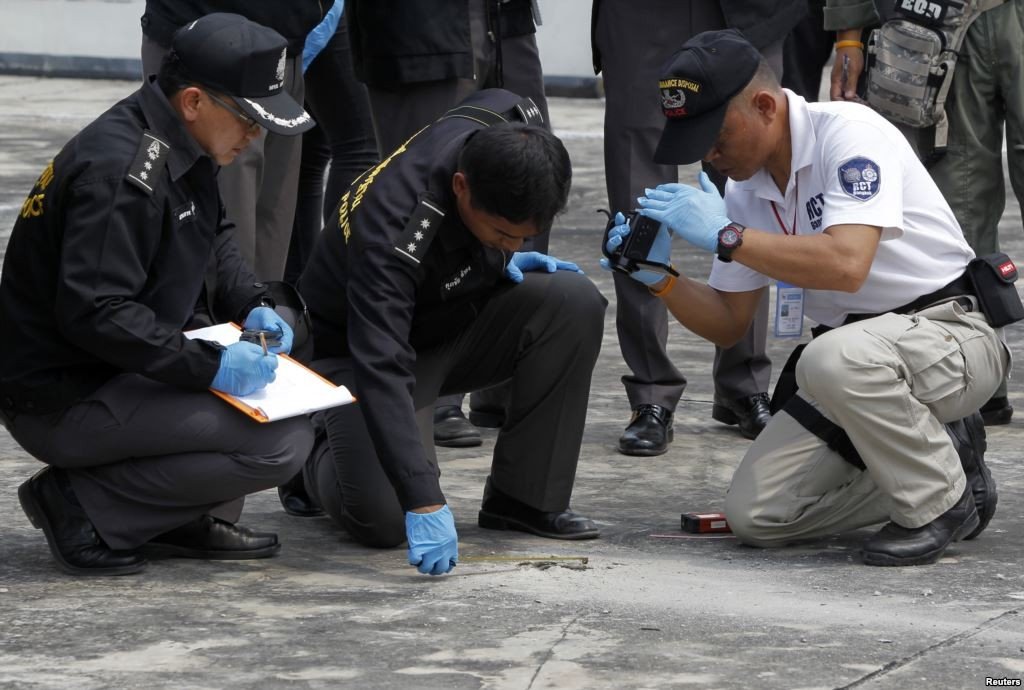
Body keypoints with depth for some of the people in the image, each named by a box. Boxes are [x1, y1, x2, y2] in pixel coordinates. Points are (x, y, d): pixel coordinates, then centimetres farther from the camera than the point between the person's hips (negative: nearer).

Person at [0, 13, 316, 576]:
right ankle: (83, 504, -8)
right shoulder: (121, 171, -24)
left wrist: (252, 308, 2)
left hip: (123, 370, 10)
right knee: (282, 442, -19)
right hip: (62, 401, -10)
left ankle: (185, 519, 11)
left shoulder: (178, 147, 7)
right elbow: (95, 313, -29)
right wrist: (209, 366, -27)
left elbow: (214, 243, 21)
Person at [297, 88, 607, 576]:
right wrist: (424, 500, -51)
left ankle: (526, 498, -10)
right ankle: (319, 463, 12)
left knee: (575, 301, -23)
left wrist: (505, 257, -7)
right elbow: (381, 369, -43)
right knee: (386, 520, -26)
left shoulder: (513, 127, -21)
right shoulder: (394, 232, -39)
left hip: (461, 316, 6)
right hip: (358, 348, -6)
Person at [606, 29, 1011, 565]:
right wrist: (658, 277, -8)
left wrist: (725, 235, -27)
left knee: (834, 358, -39)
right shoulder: (745, 188, 4)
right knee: (753, 515, -8)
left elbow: (846, 265, -33)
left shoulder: (849, 133, -19)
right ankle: (928, 467, 9)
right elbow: (728, 324, 10)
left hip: (951, 329, -7)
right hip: (854, 355, 8)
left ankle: (943, 499, -14)